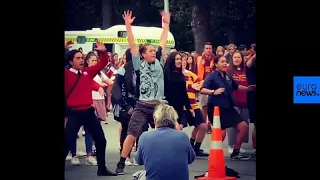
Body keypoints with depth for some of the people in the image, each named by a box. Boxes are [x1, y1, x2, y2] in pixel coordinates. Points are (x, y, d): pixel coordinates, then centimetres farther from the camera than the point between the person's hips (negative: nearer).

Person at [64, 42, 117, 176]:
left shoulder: (88, 72, 9)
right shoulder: (66, 74, -2)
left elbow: (102, 64, 13)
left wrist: (103, 52, -6)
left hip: (88, 112, 5)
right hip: (74, 113, -5)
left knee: (101, 140, 10)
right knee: (67, 142, -4)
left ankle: (102, 169, 24)